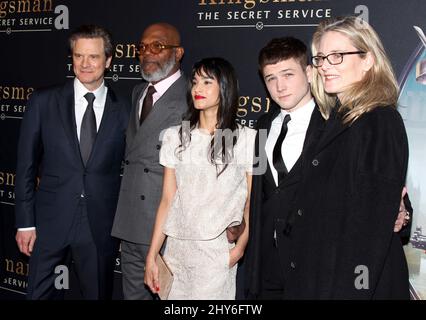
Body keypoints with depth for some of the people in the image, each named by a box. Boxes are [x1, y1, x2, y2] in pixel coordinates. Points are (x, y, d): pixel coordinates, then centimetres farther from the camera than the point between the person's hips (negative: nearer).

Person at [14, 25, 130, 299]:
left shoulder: (123, 110, 1)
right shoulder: (43, 102, 0)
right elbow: (26, 166, 1)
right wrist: (25, 222, -3)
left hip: (101, 226, 1)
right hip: (51, 222, 0)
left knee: (99, 294, 13)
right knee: (42, 294, 8)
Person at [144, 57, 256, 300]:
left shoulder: (247, 139, -4)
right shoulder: (175, 137, 4)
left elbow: (251, 204, 0)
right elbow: (167, 200, 4)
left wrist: (240, 247, -13)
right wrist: (152, 256, 2)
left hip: (218, 254, -3)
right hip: (176, 251, 3)